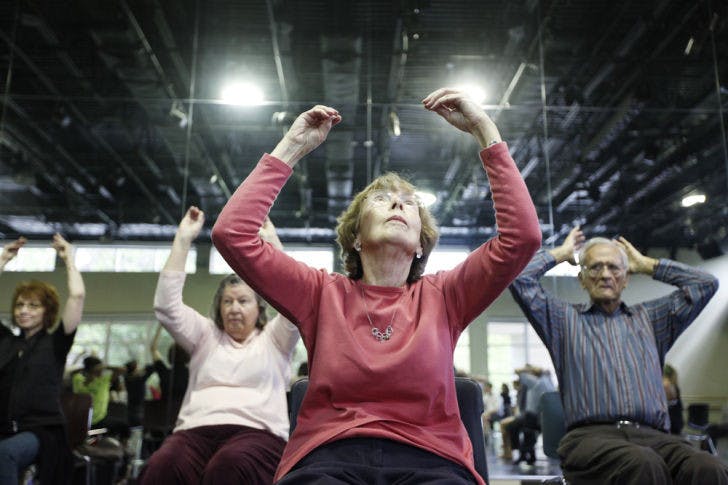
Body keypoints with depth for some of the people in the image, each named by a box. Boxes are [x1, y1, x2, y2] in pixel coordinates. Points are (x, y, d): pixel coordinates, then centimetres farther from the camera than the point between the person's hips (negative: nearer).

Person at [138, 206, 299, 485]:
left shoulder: (273, 340, 19)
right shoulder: (206, 336, 26)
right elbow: (166, 306, 13)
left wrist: (272, 239, 2)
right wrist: (183, 239, 9)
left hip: (257, 433, -2)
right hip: (196, 431, 2)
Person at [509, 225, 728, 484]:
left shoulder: (649, 317, 28)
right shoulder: (565, 318, 19)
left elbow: (705, 284, 26)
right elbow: (520, 278, 9)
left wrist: (644, 263, 30)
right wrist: (561, 252, 23)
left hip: (653, 435, 3)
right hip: (591, 434, -3)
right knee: (644, 464, -38)